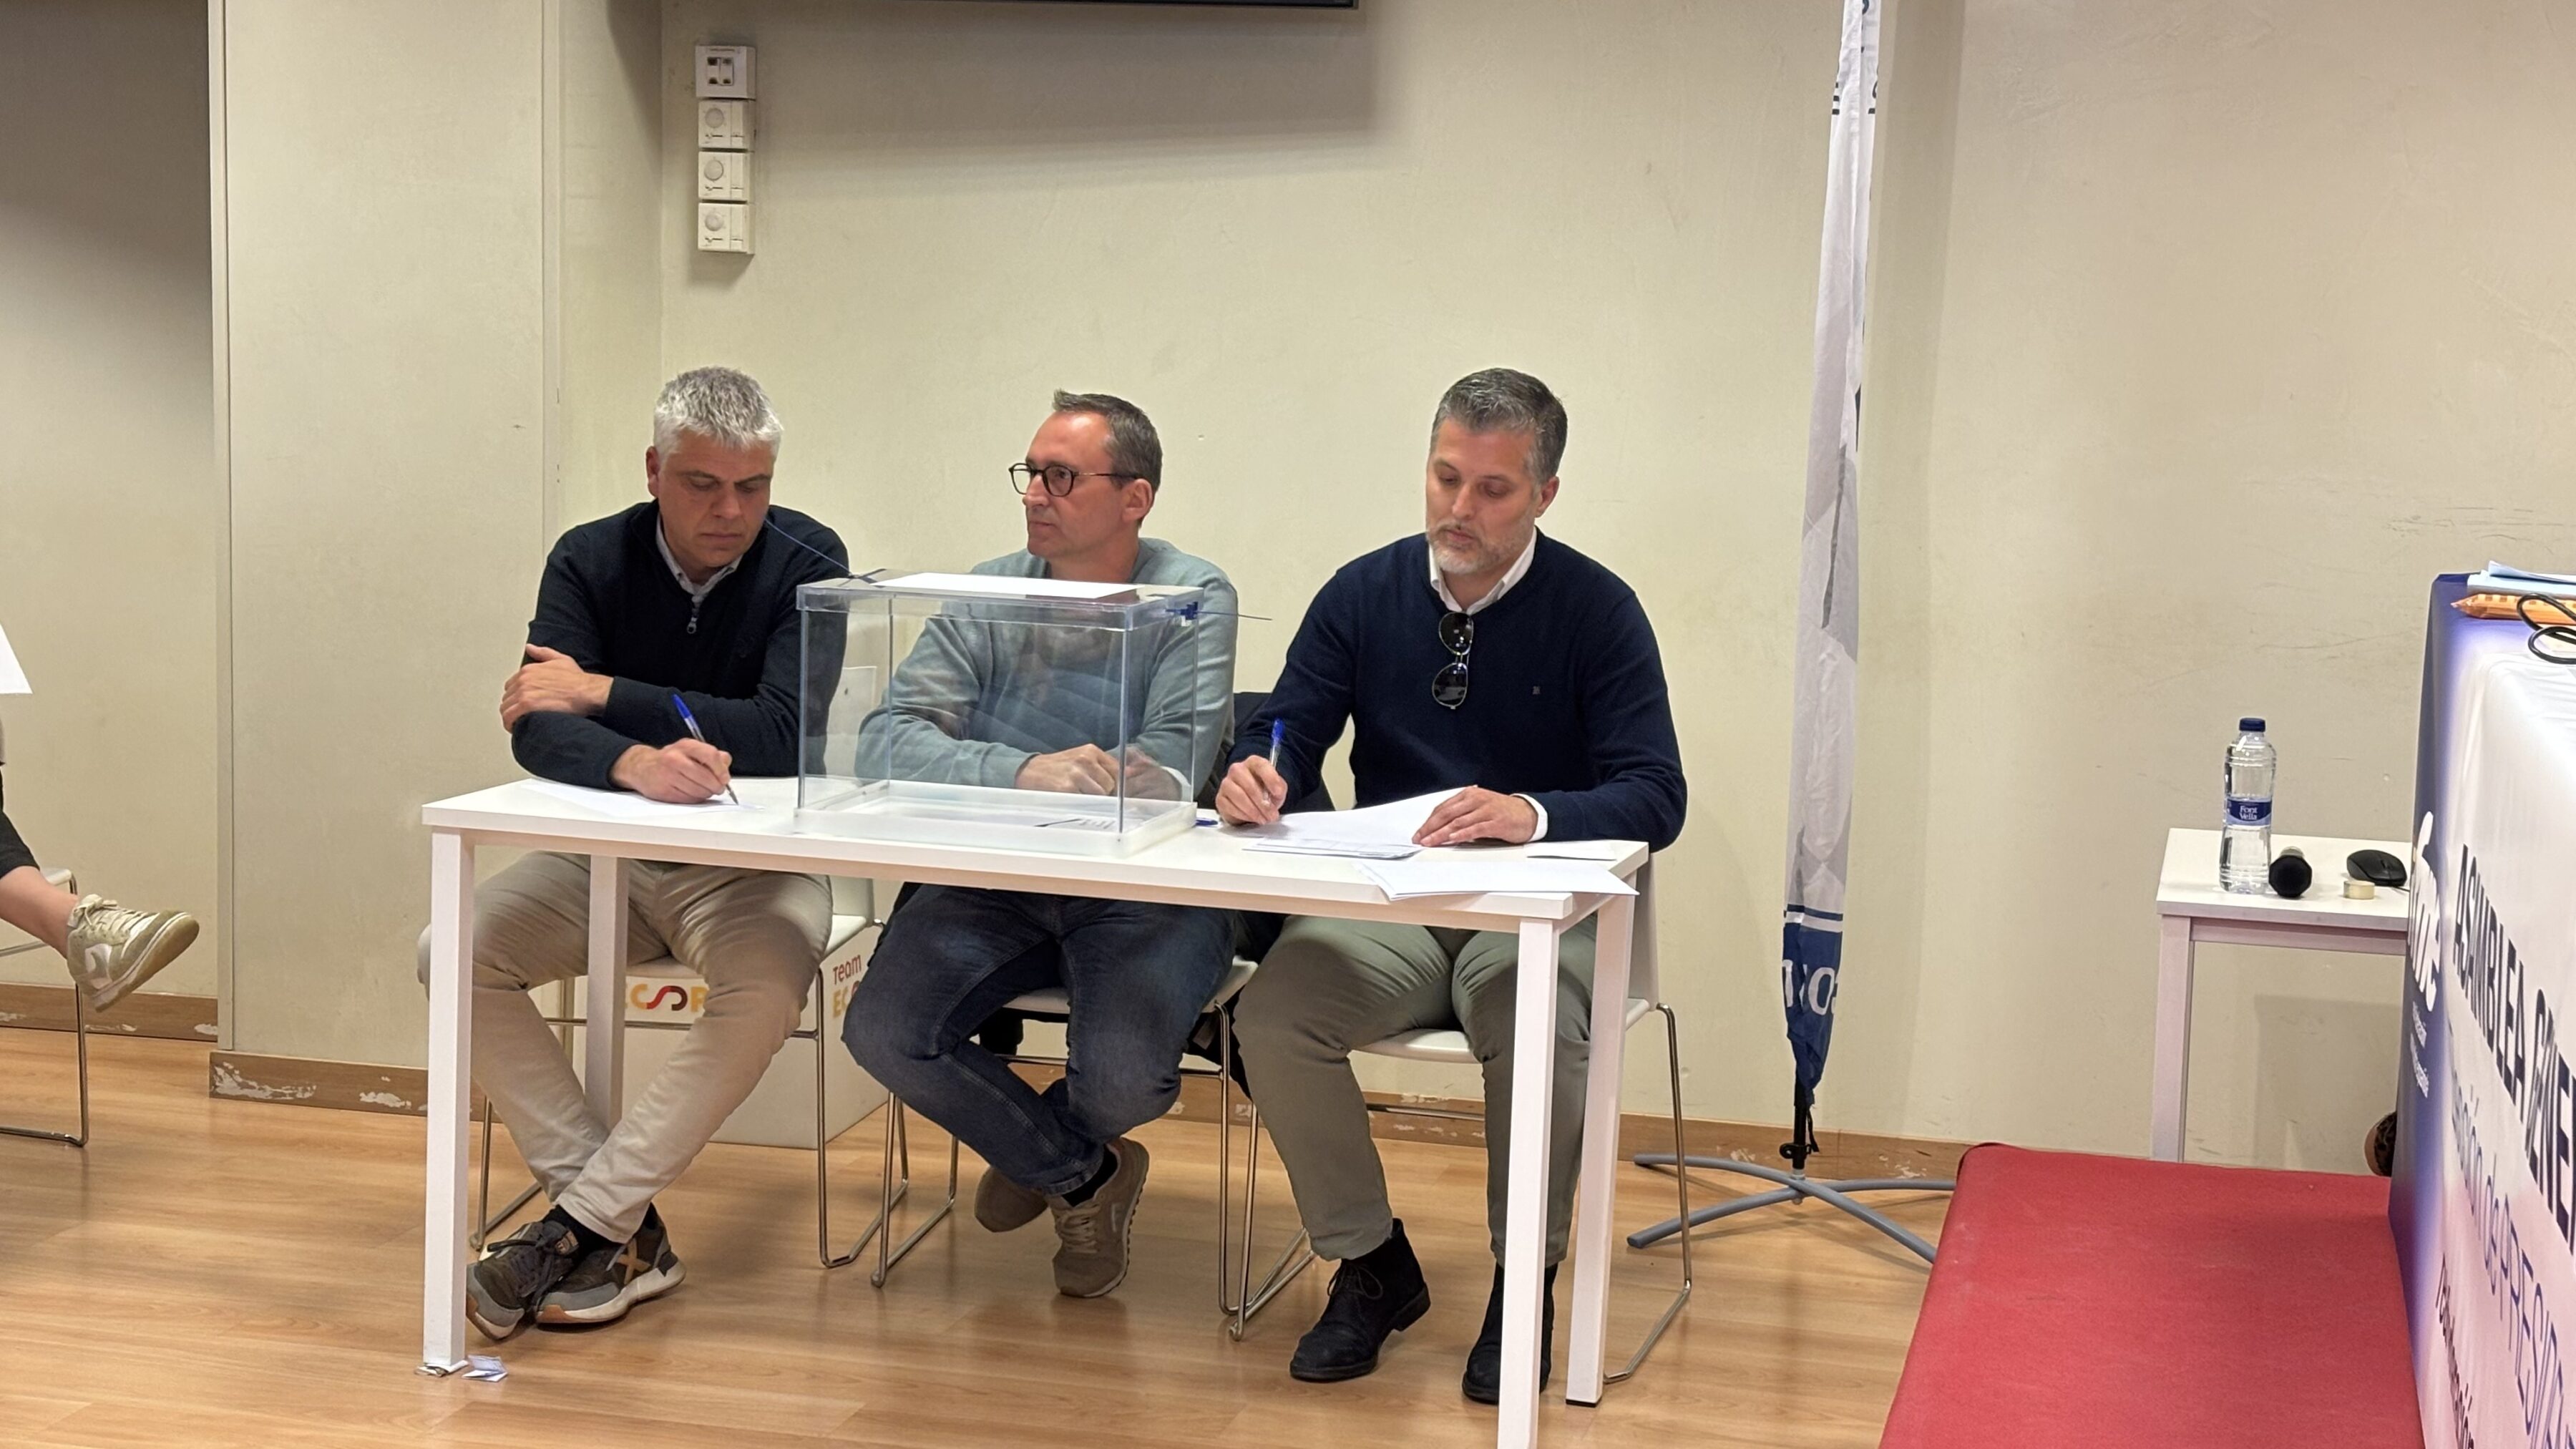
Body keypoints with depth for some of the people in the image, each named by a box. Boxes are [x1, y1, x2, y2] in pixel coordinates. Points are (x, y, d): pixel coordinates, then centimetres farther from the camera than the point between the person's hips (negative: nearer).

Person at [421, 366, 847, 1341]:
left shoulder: (806, 565, -10)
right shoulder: (592, 560, -3)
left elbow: (784, 738, -24)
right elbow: (537, 731, -18)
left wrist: (604, 695, -19)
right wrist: (632, 761, -42)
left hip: (750, 866, -3)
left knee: (768, 986, -34)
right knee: (454, 953, -19)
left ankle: (580, 1226, -24)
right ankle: (626, 1232, -18)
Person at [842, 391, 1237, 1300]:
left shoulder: (1192, 600, -6)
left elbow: (1169, 777, -18)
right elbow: (889, 737, -10)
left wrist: (971, 776, -18)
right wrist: (1025, 772, -30)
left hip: (1145, 894, -3)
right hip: (998, 885, 3)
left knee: (1123, 1073, -28)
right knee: (883, 1031, -19)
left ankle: (1035, 1147, 16)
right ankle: (1080, 1175, 10)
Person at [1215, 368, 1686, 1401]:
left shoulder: (1596, 609, -3)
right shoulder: (1362, 596, 7)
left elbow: (1655, 798, -11)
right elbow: (1281, 742, 7)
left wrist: (1532, 814, -31)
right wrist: (1253, 775, -19)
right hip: (1386, 907, 3)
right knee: (1272, 1017, -25)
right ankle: (1370, 1266, -2)